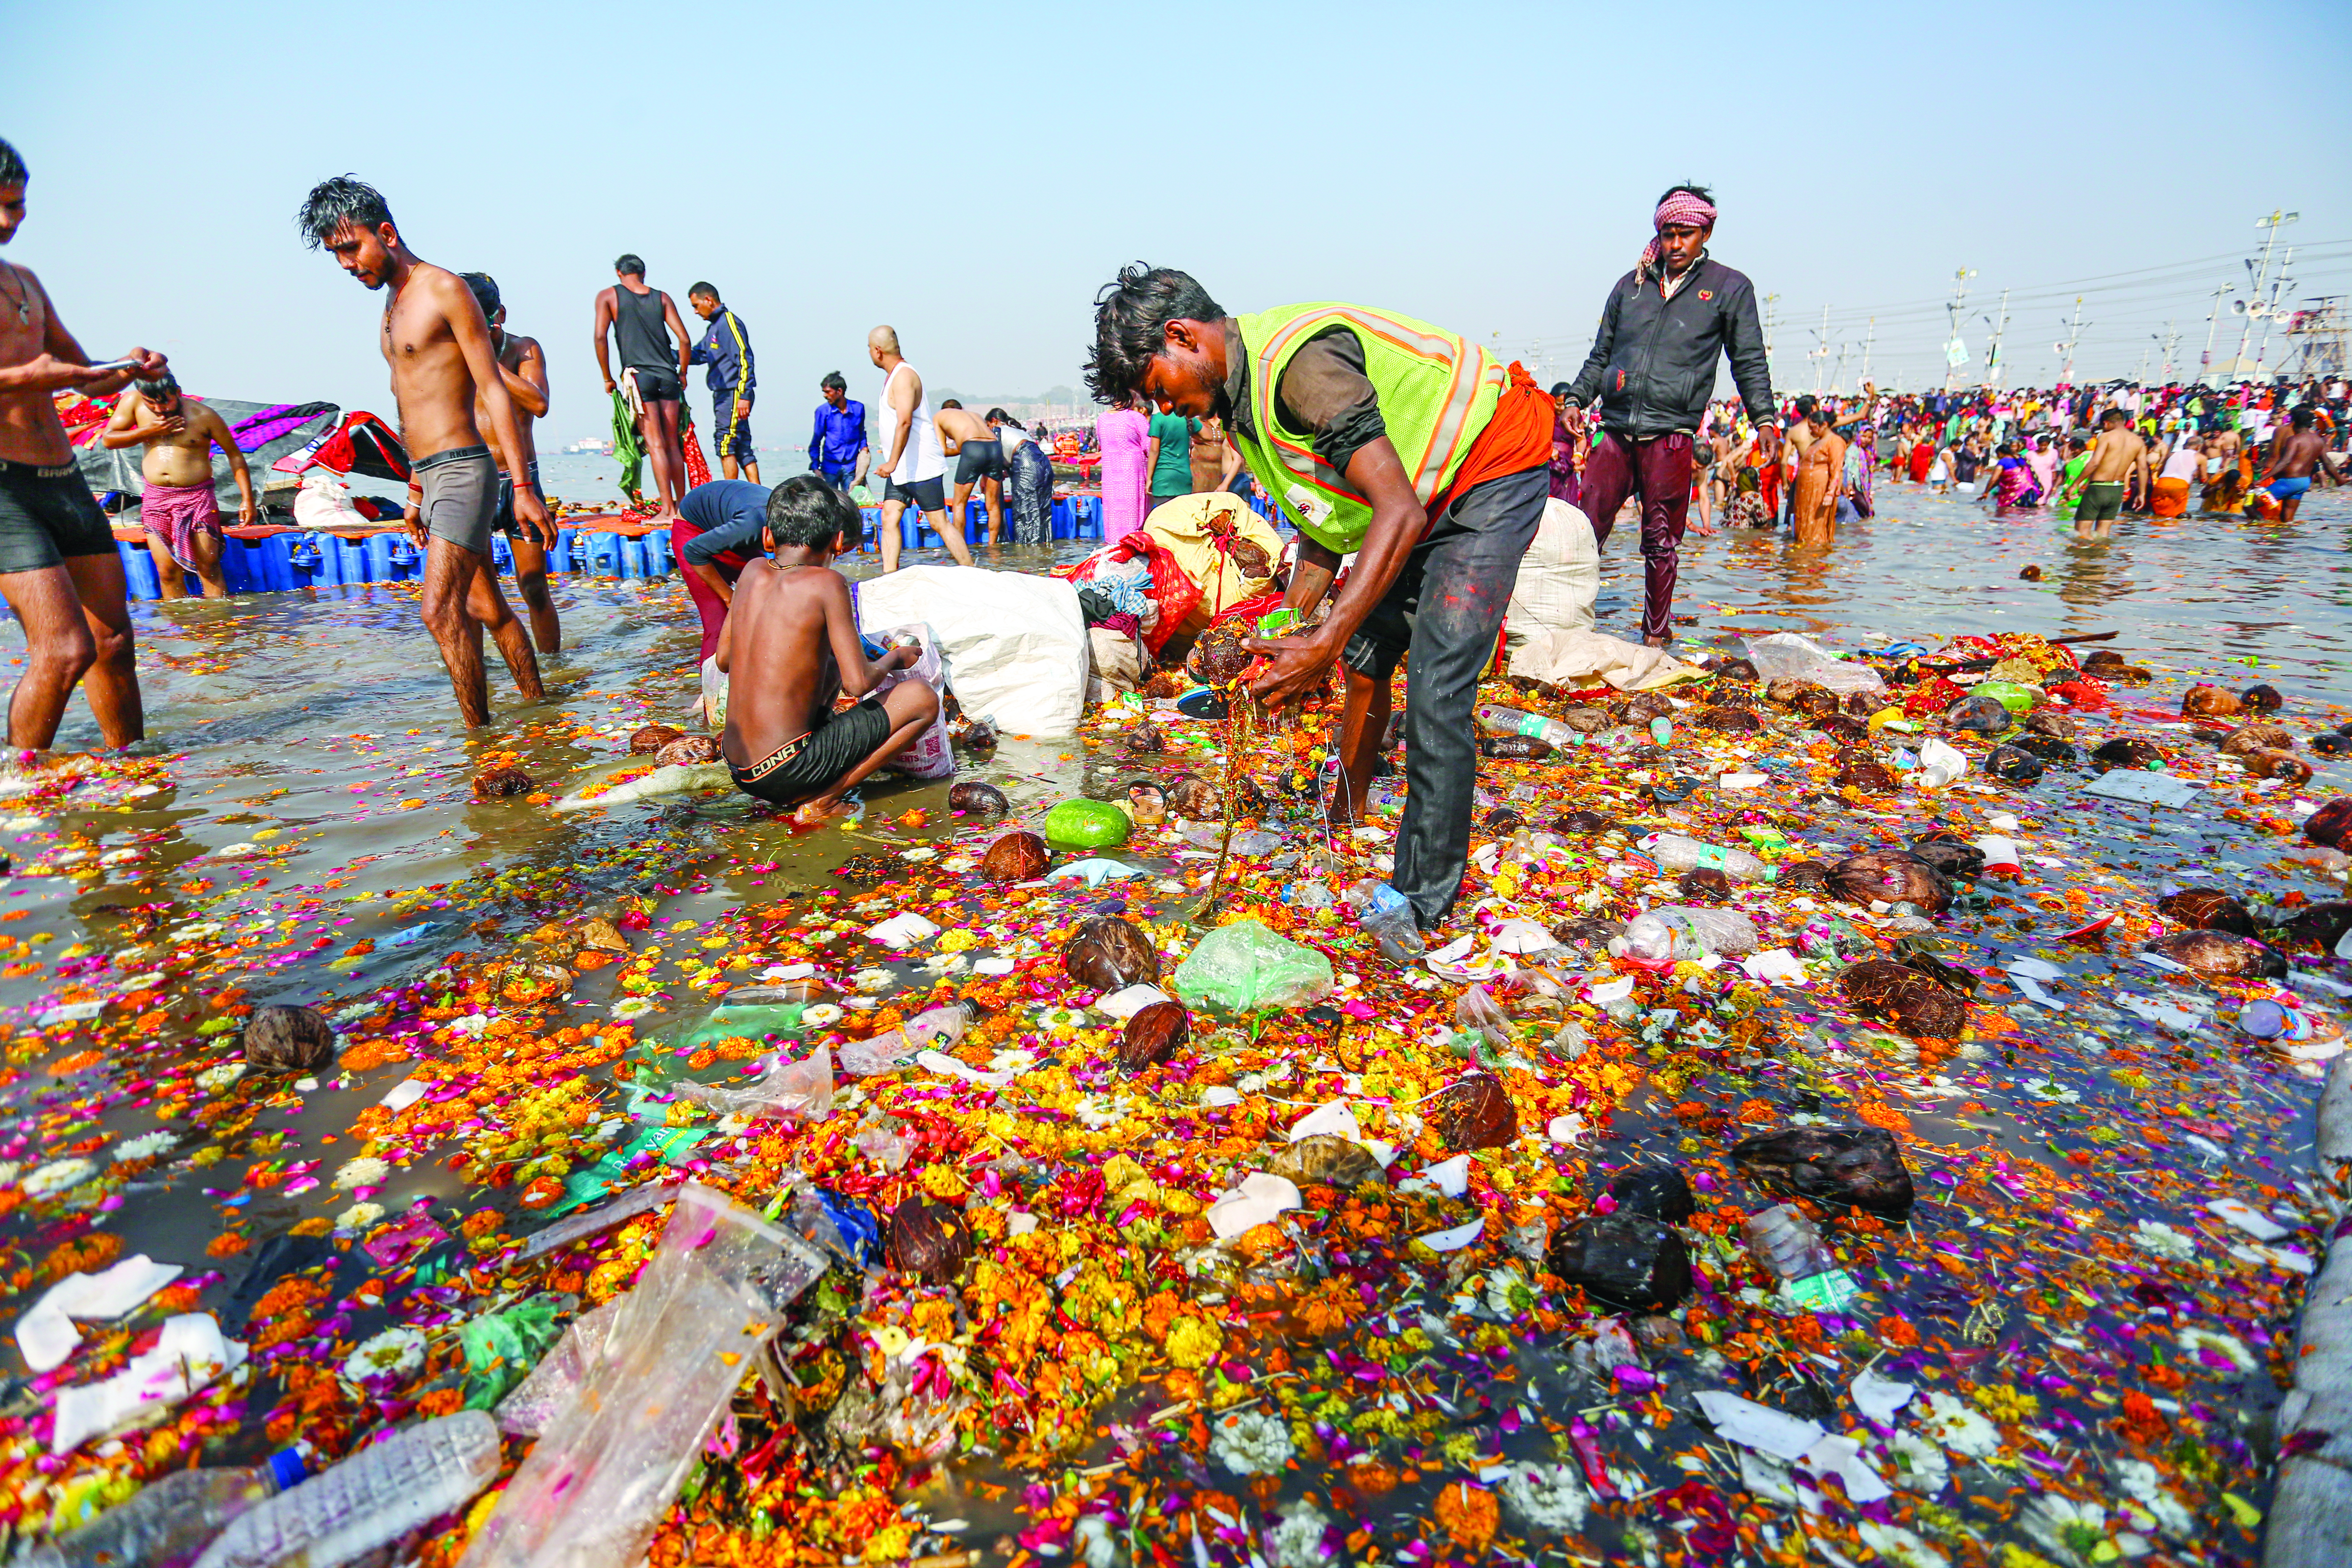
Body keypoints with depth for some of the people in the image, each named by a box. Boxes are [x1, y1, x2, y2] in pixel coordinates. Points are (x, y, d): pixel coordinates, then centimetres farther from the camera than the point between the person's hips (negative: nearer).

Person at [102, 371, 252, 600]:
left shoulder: (203, 416, -6)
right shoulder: (133, 403, 3)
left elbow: (235, 455, -1)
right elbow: (108, 439, 7)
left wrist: (248, 500, -7)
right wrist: (148, 431, -9)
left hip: (197, 497, -3)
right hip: (156, 497, 3)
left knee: (209, 567, -6)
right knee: (167, 572, 1)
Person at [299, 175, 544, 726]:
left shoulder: (444, 289, -7)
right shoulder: (393, 304, 19)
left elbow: (494, 391, -11)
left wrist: (523, 486, -17)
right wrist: (415, 491, 23)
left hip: (463, 470, -9)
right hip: (431, 474, 9)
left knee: (441, 610, -17)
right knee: (485, 607, 12)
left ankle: (478, 733, -11)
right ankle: (536, 703, 22)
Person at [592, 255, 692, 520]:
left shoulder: (608, 296, 6)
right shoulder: (661, 297, 12)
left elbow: (600, 337, -4)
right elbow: (685, 340, 4)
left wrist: (607, 378, 3)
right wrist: (682, 373, 17)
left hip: (638, 375, -2)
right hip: (667, 375, 3)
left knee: (655, 445, -5)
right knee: (673, 445, 8)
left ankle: (667, 509, -9)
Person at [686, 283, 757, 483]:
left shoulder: (729, 321, -8)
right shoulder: (714, 327, 21)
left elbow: (744, 358, -17)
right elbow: (697, 355, 27)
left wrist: (744, 395, -24)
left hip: (734, 394, -10)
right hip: (724, 394, 10)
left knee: (726, 445, -9)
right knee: (742, 448, 6)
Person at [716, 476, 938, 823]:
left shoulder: (754, 571, 6)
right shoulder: (827, 583, -11)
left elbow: (723, 659, 16)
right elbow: (858, 683, -13)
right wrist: (894, 658, 8)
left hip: (737, 768, 8)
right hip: (785, 772, -7)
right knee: (923, 698, 1)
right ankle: (822, 801, -3)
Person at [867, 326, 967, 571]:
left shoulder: (904, 376, -16)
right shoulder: (895, 375, 16)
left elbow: (904, 422, -28)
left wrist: (892, 463, -31)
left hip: (922, 466, -10)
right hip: (901, 468, 10)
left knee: (939, 523, -7)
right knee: (889, 519, 1)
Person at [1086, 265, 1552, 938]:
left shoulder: (1298, 360, -29)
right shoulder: (1247, 391, 2)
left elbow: (1399, 512, -34)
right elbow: (1325, 527, 9)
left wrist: (1325, 643, -36)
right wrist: (1283, 632, 4)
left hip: (1493, 466, -10)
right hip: (1427, 493, 10)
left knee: (1435, 692, -16)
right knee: (1364, 659, 11)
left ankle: (1420, 909, -7)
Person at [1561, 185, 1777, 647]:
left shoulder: (1730, 288, 9)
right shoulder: (1631, 284, 16)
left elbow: (1750, 362, 9)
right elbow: (1601, 355, 21)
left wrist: (1764, 419, 0)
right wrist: (1576, 399, 9)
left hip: (1671, 435, -2)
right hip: (1615, 430, 3)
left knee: (1661, 542, 2)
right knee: (1586, 530, -1)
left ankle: (1657, 633, 13)